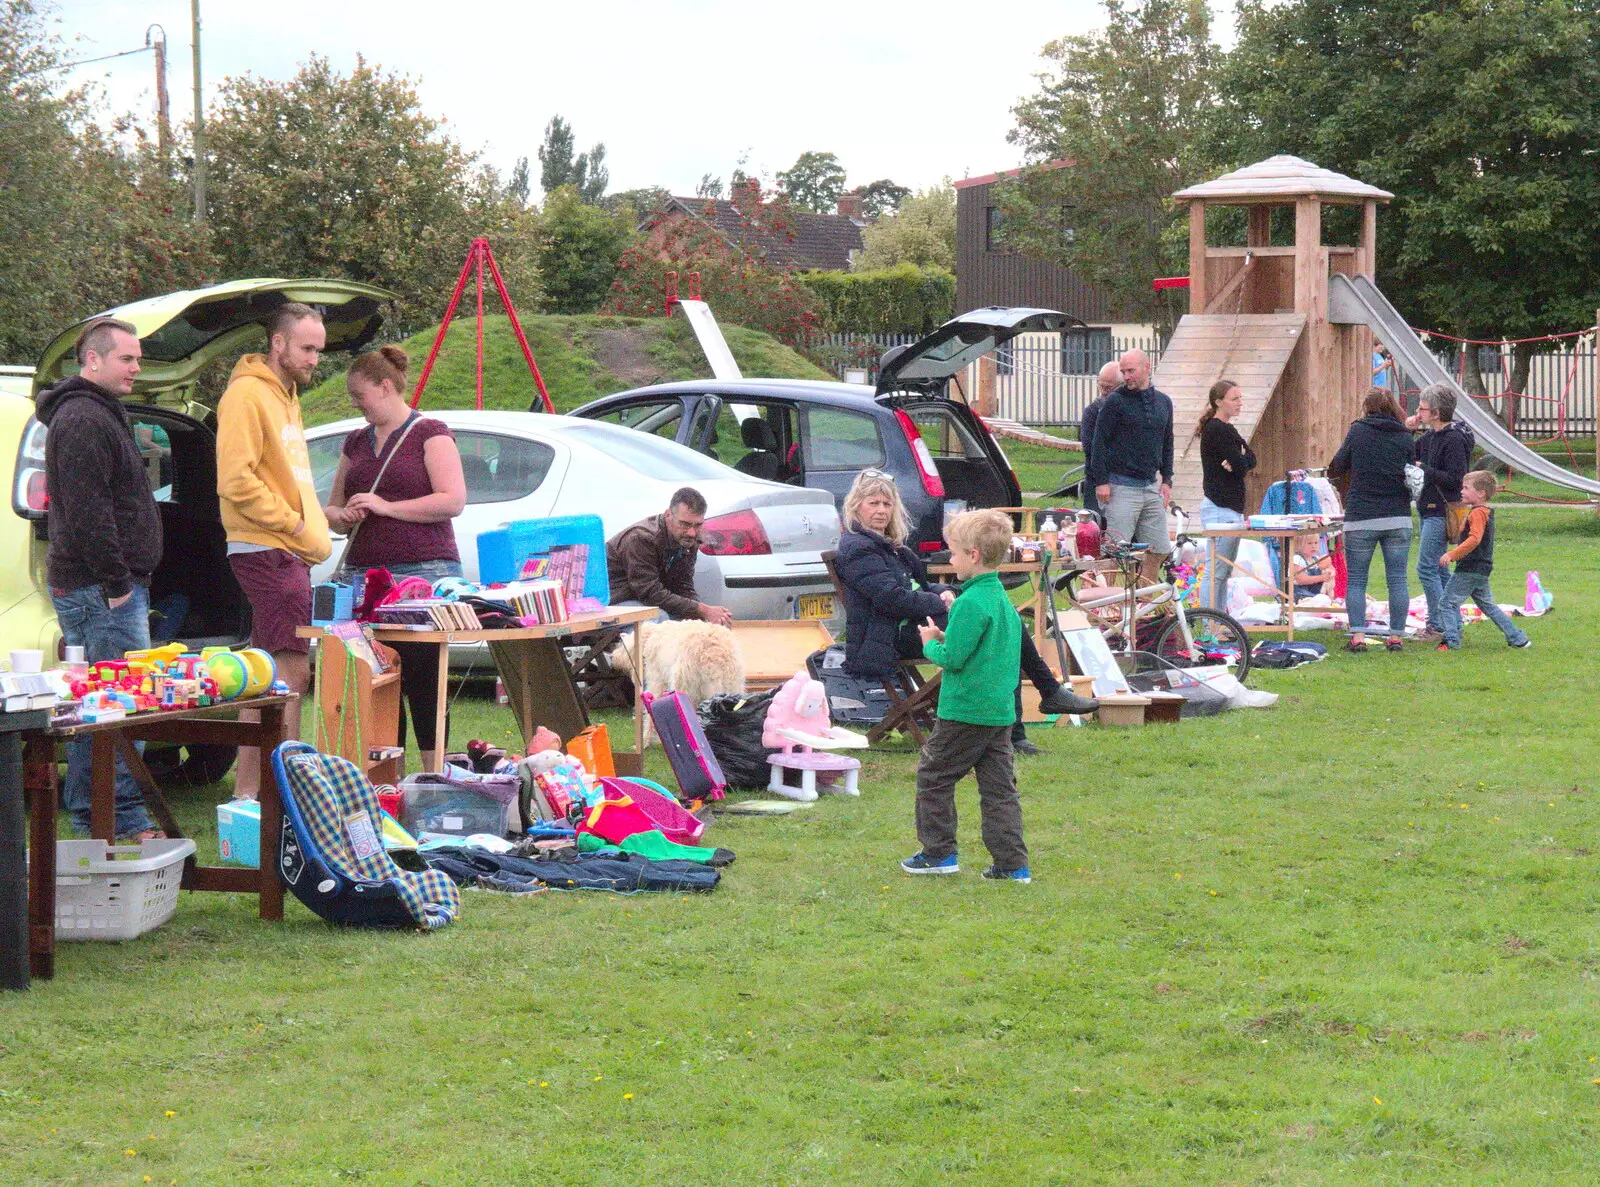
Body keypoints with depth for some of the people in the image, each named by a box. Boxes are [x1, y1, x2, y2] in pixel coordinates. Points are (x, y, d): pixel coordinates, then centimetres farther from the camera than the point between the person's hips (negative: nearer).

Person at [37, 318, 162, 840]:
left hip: (95, 586, 11)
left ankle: (87, 816, 18)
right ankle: (127, 820, -12)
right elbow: (88, 513, -21)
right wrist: (116, 583, -21)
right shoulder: (84, 422, -14)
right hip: (101, 587, -11)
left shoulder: (99, 416, 22)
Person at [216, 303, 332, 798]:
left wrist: (310, 526, 14)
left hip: (287, 552, 10)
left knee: (268, 674, 11)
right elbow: (236, 479, -20)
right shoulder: (248, 394, -11)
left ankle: (247, 790, 14)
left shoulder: (284, 394, 21)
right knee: (292, 670, -12)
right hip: (267, 549, -10)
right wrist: (293, 523, -15)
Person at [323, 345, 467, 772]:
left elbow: (453, 501, -9)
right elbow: (332, 506, 27)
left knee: (422, 683, -8)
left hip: (423, 573, -6)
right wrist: (338, 516, 3)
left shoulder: (430, 433, 1)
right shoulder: (357, 442, 21)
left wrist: (386, 507, -13)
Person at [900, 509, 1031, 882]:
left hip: (964, 712, -8)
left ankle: (939, 852, 13)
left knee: (933, 776, 8)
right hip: (1001, 712, 8)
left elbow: (953, 658, -20)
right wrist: (946, 638, 13)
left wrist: (931, 643, -1)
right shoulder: (1004, 600, 11)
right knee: (999, 787, 9)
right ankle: (1012, 863, 6)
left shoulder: (971, 603, -18)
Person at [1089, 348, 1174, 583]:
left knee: (1159, 550, 5)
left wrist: (1166, 480, 12)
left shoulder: (1163, 402, 13)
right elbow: (1099, 442, -6)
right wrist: (1101, 482, -12)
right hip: (1121, 486, -6)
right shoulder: (1115, 401, -4)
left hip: (1151, 486, 6)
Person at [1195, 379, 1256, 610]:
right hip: (1220, 508, -10)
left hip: (1230, 507, 10)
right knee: (1216, 572, -10)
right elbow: (1242, 465, -17)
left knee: (1224, 572, 12)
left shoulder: (1226, 429, 18)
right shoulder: (1216, 430, -13)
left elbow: (1251, 459, 9)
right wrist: (1240, 462, 3)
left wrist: (1238, 462, -10)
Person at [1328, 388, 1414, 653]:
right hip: (1398, 518, 2)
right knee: (1397, 579, 7)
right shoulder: (1404, 437, 3)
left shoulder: (1358, 431, -2)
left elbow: (1338, 465, 8)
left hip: (1361, 519, -2)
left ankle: (1357, 636, -6)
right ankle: (1396, 636, 6)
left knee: (1355, 580, 4)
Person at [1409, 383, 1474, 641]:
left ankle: (1437, 625, -7)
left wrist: (1423, 470, -18)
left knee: (1426, 568, -11)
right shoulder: (1430, 436, 12)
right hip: (1429, 510, 10)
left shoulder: (1454, 439, -16)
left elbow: (1455, 478, -20)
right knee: (1438, 568, 13)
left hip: (1441, 511, -10)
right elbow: (1408, 457, 21)